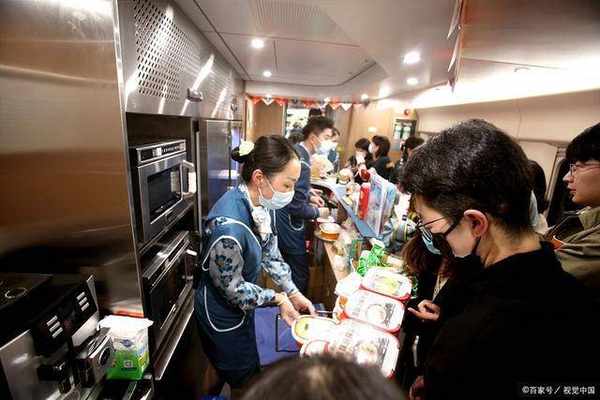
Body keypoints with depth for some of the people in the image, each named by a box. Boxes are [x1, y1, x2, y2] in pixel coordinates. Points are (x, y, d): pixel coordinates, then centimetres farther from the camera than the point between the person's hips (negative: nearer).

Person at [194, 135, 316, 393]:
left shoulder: (262, 204, -14)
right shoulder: (228, 226, -38)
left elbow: (270, 252, -2)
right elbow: (232, 289, -26)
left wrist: (294, 293, -6)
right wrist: (278, 298, -16)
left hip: (241, 305, 7)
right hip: (222, 316, -7)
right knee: (246, 382, 19)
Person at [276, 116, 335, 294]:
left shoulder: (295, 151, 4)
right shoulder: (301, 162, -26)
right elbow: (297, 207, -26)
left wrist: (310, 196, 10)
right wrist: (318, 212, -10)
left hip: (282, 220, 10)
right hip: (289, 226, -10)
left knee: (289, 270, 26)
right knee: (299, 275, 7)